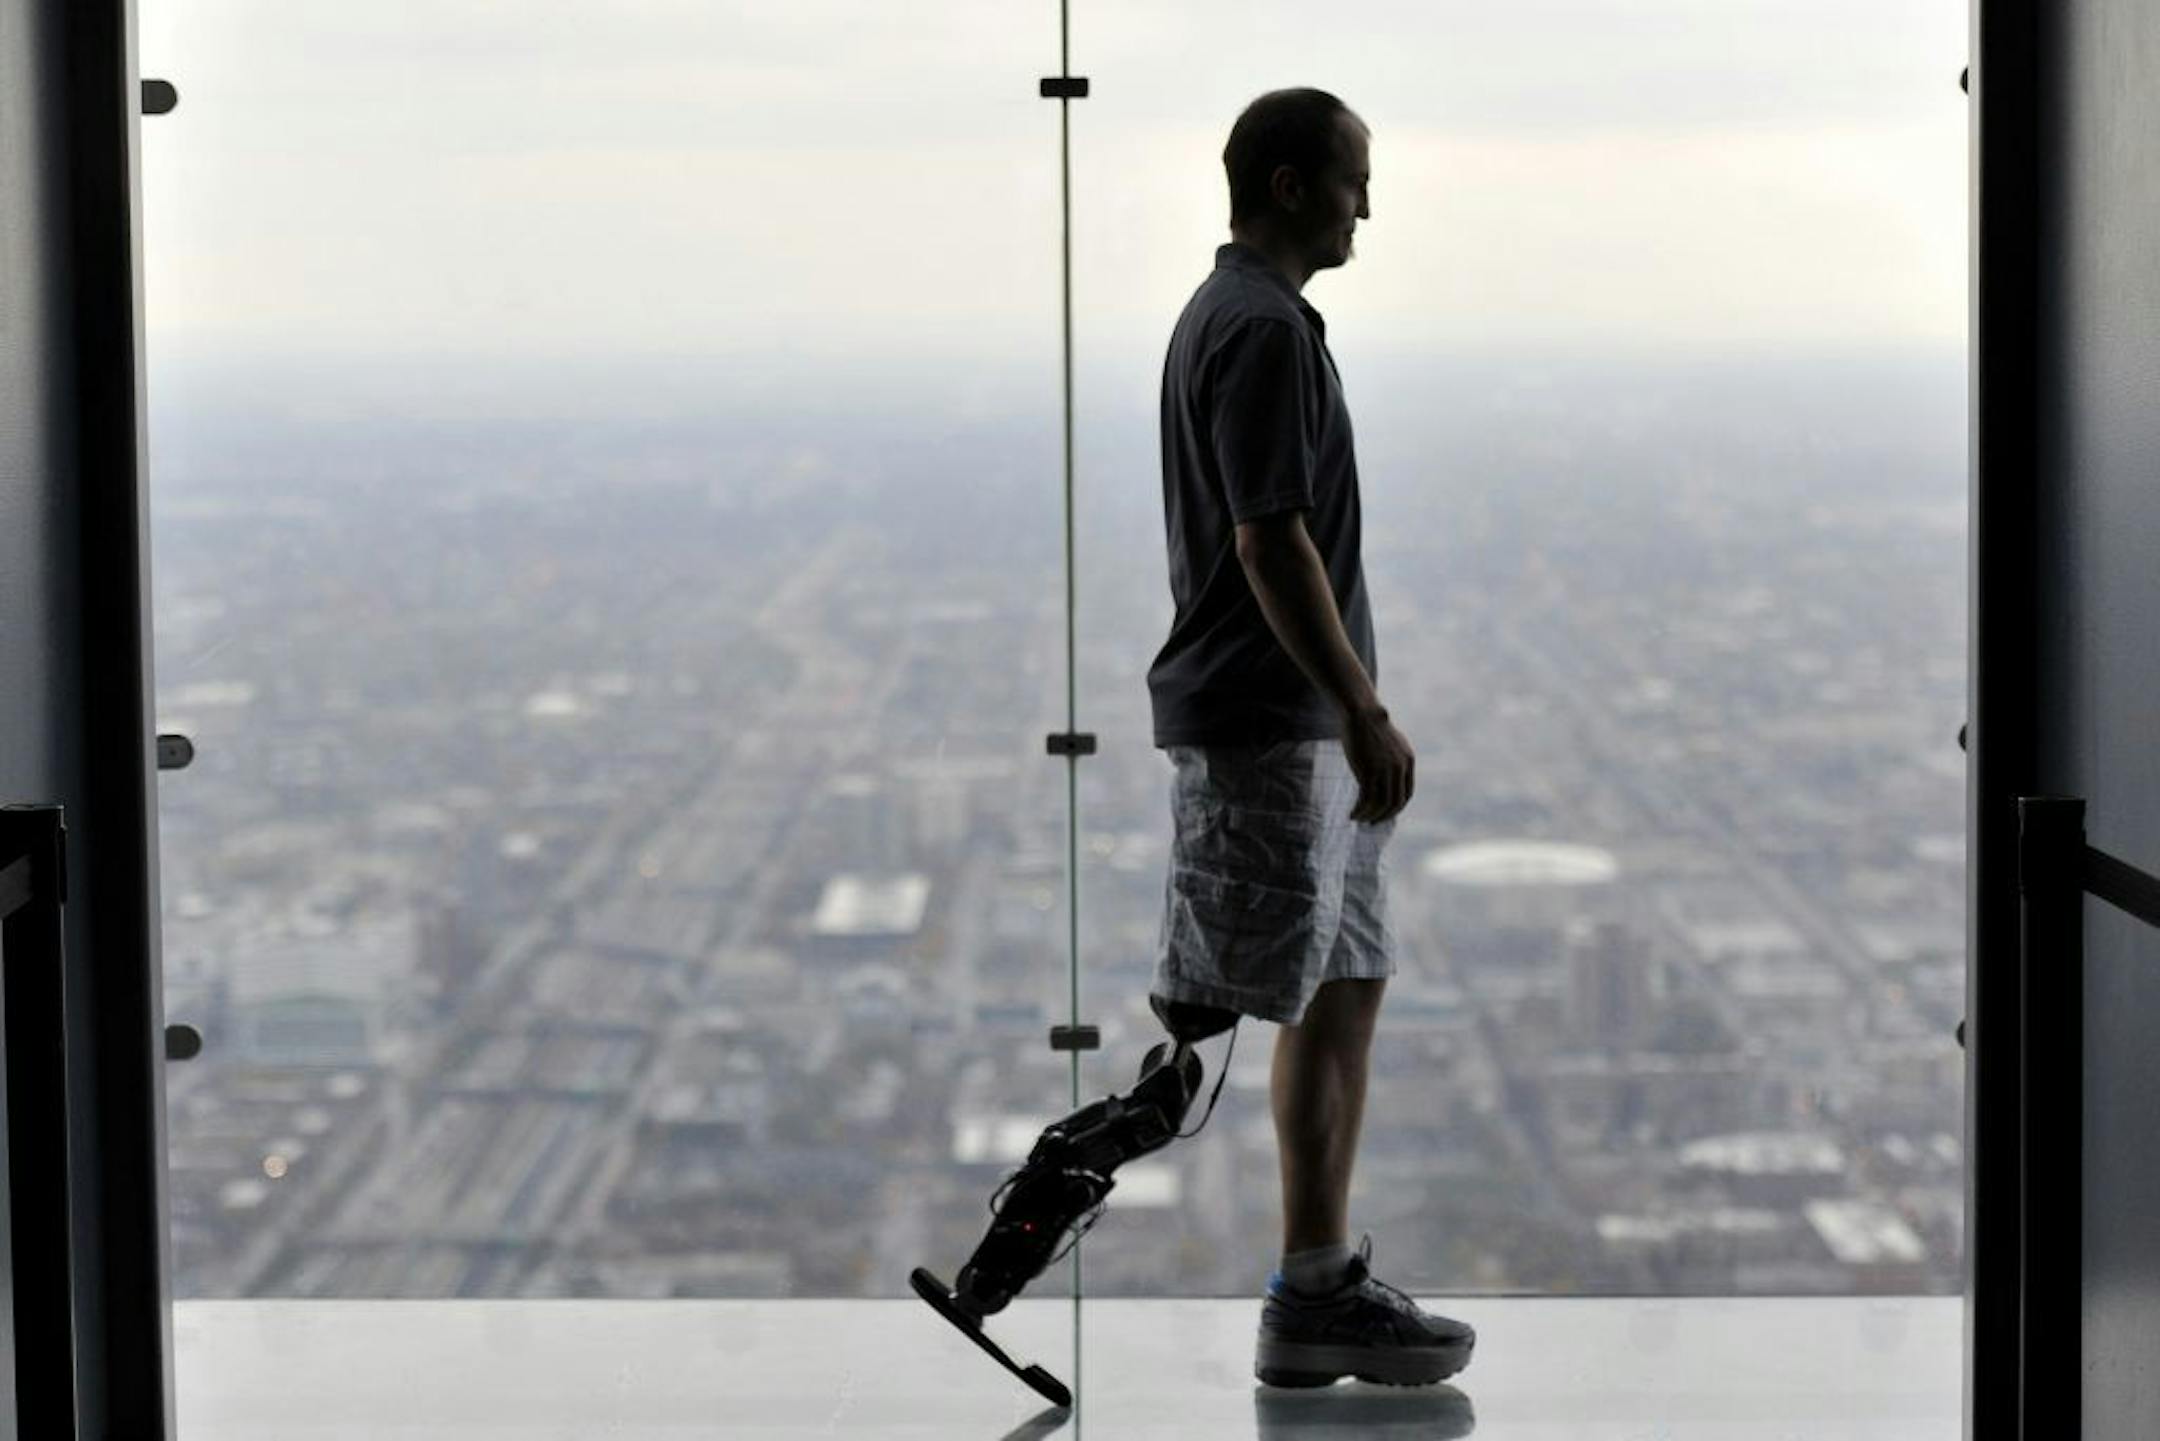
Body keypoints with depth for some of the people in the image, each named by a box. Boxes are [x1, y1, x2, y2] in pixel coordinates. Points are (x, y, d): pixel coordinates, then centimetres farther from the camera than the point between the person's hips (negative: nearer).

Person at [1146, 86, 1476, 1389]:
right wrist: (1365, 714, -20)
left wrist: (1357, 711, 23)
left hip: (1302, 728, 11)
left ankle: (1323, 1292, 15)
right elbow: (1270, 543, -21)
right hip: (1261, 727, -11)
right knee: (1208, 1022, -5)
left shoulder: (1248, 315, 17)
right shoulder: (1263, 328, -15)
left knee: (1345, 991, 11)